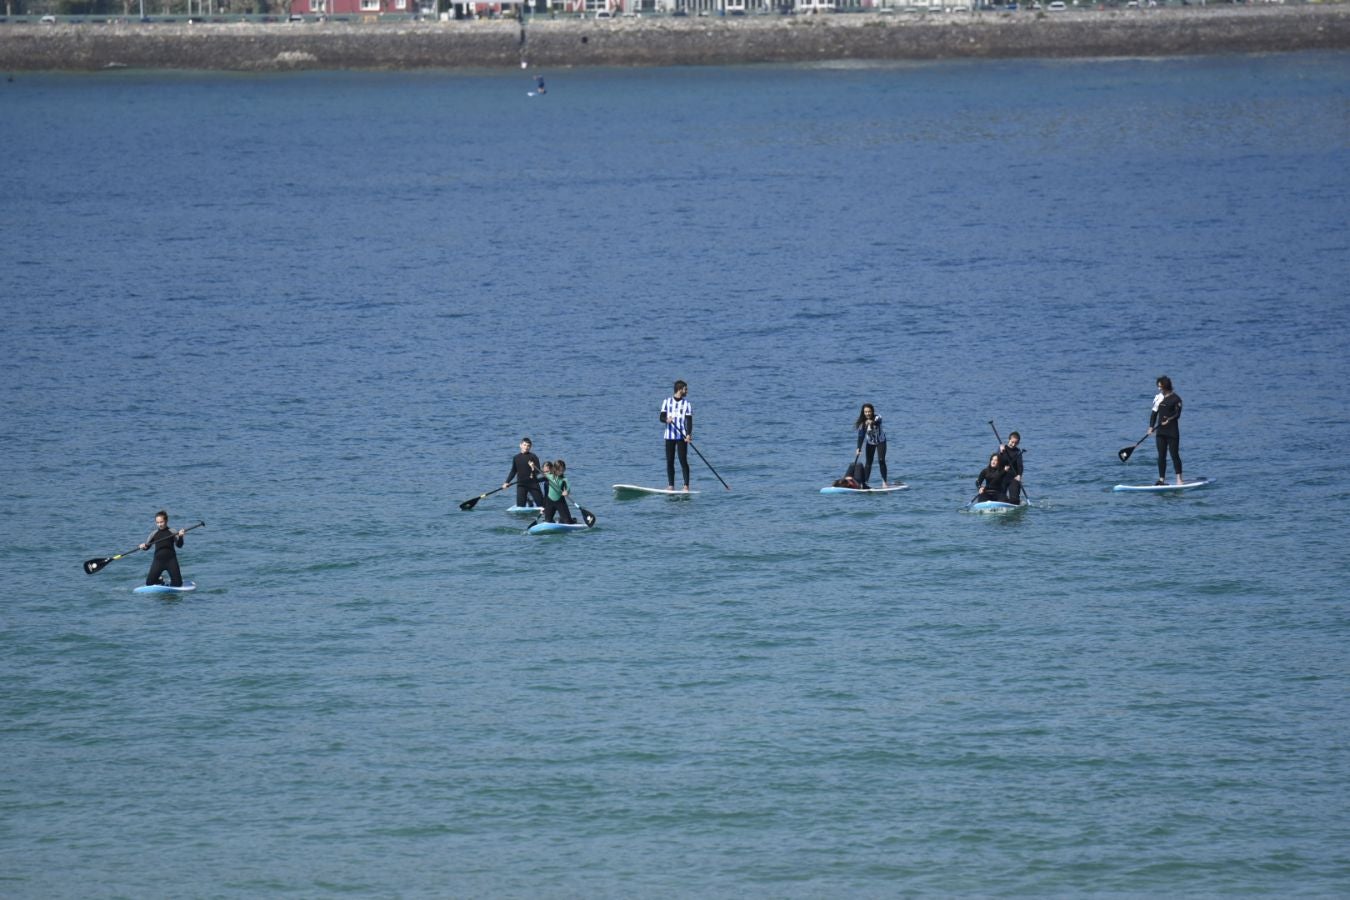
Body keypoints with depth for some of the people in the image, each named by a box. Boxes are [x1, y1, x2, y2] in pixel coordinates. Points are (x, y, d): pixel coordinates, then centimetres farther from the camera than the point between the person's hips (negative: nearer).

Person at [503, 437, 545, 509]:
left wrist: (533, 468, -29)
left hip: (533, 483, -2)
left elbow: (538, 471, -6)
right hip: (521, 485, 2)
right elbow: (513, 472, 16)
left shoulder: (533, 457, -2)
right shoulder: (516, 458, 8)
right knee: (520, 505, -4)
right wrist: (507, 482, 8)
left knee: (541, 503, -4)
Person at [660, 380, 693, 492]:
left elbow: (689, 420, -3)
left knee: (683, 460, -8)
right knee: (669, 461, 2)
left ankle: (686, 485, -8)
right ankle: (671, 486, 7)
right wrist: (666, 420, -20)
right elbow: (661, 417, 4)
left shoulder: (687, 404, 4)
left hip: (682, 436, -2)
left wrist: (689, 434, -18)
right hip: (669, 436, 2)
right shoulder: (667, 401, 8)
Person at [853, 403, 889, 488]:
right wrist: (859, 448, -31)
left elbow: (878, 422, -45)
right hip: (870, 443, 2)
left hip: (880, 441, -2)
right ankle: (865, 482, 0)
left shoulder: (877, 418, -22)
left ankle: (884, 482, -7)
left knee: (881, 461, -12)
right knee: (868, 463, -1)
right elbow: (861, 436, -21)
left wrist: (872, 422, -68)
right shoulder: (863, 423, -18)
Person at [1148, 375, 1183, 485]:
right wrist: (1151, 427, 1)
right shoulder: (1159, 397, 11)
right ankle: (1162, 479, 9)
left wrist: (1169, 420, -26)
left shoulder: (1175, 398, -6)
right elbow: (1154, 413, 11)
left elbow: (1177, 414, -10)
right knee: (1161, 456, 6)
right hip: (1160, 431, 6)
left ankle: (1179, 479, -3)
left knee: (1174, 455, -6)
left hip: (1172, 431, -6)